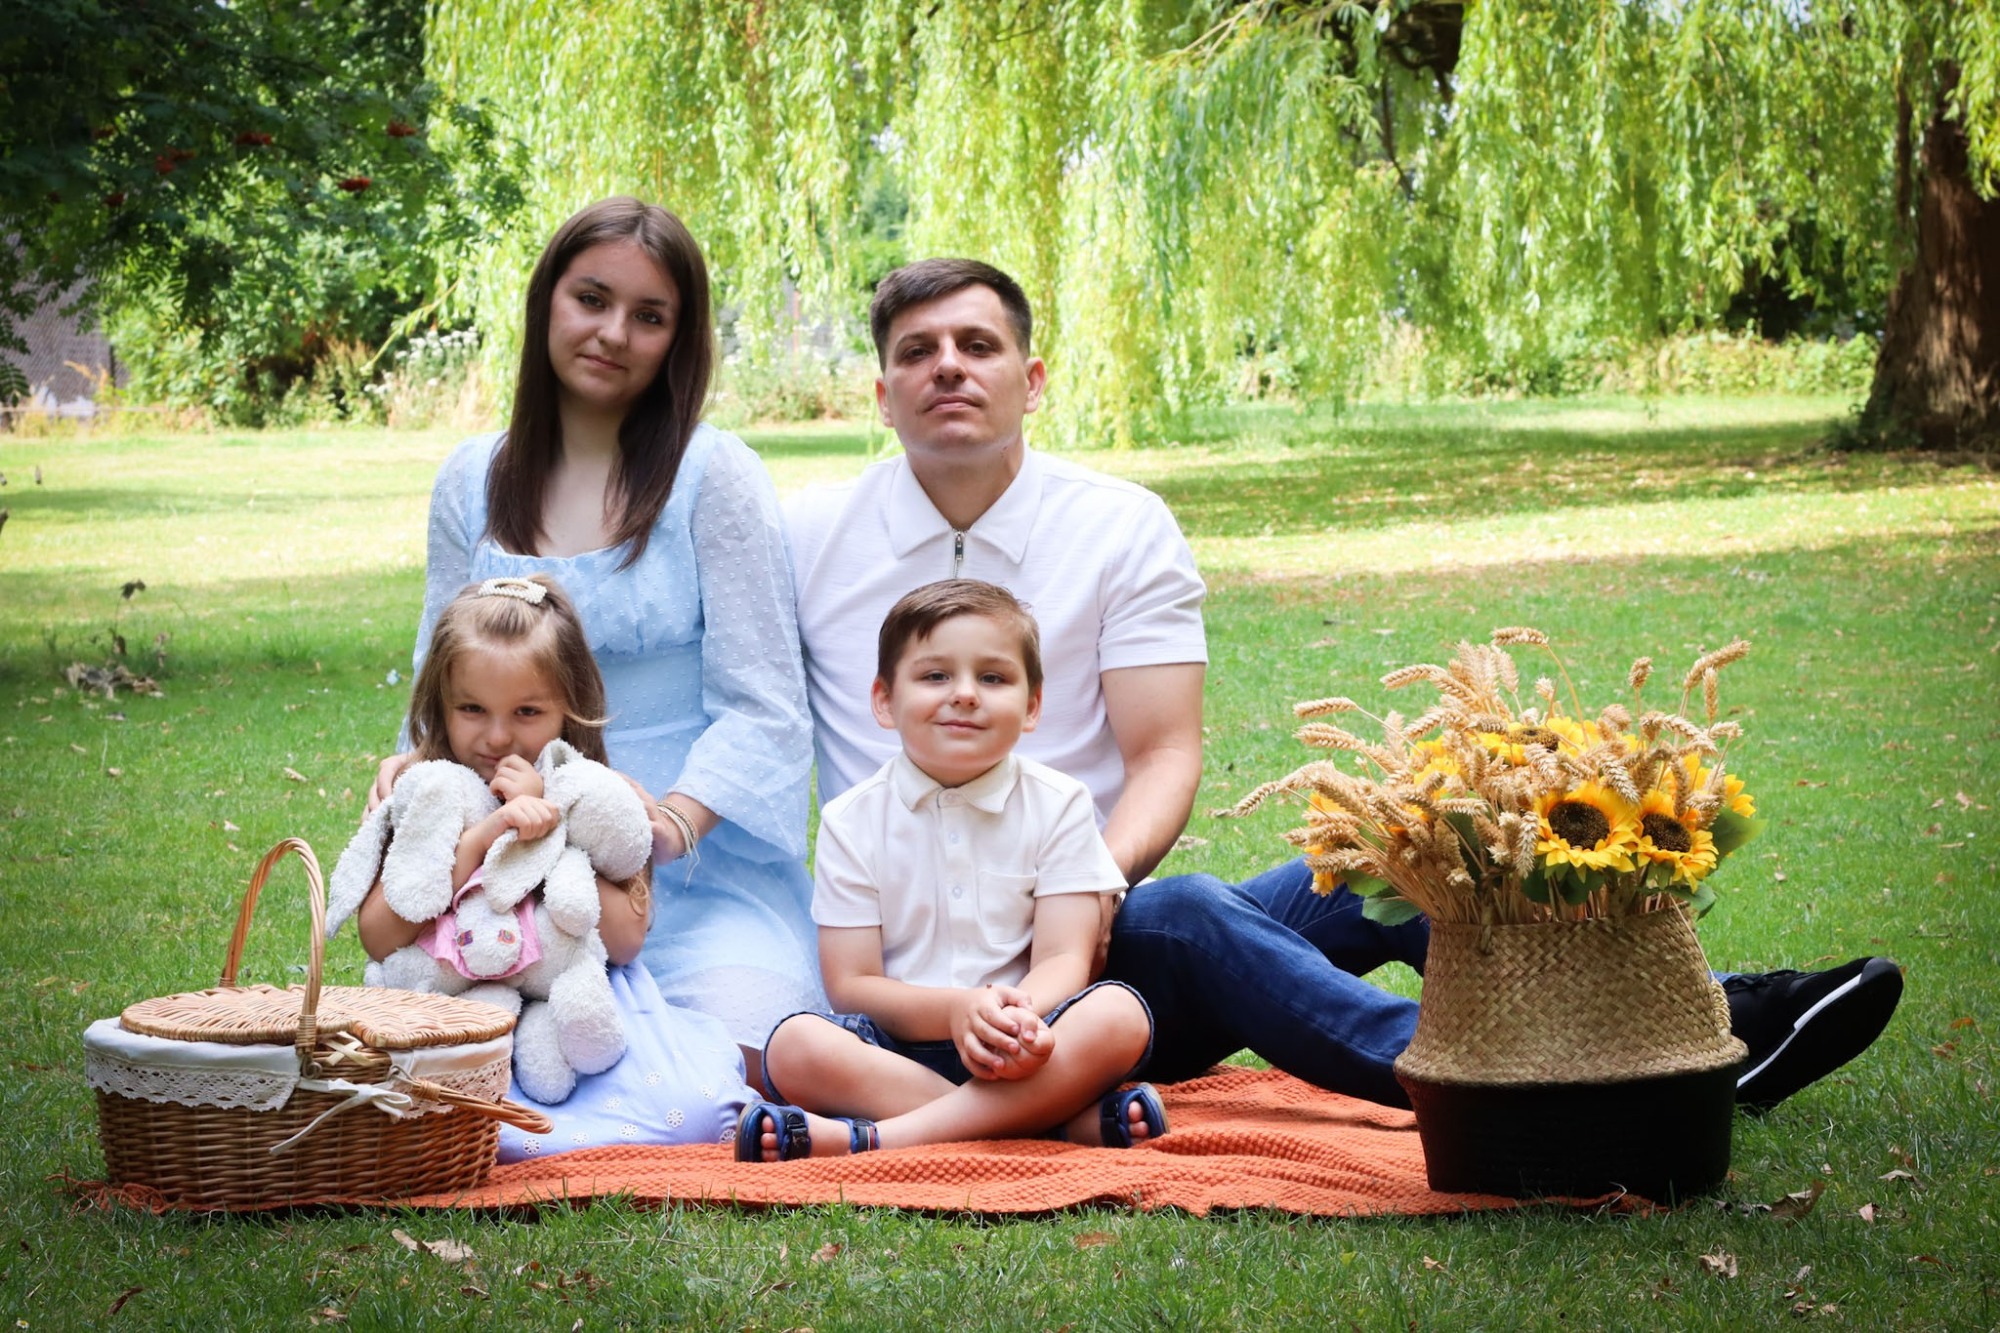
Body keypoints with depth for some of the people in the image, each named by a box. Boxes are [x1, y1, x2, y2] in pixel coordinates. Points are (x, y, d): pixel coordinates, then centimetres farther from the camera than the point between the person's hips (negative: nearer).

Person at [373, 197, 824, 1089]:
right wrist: (414, 764, -6)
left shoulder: (713, 476, 0)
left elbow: (763, 710, -4)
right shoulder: (472, 483, 12)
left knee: (735, 1066, -30)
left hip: (698, 872, -3)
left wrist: (674, 819, -22)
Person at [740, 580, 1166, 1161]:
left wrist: (1020, 1013, -30)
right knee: (795, 1044, -31)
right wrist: (956, 1009, -23)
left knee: (1119, 1014, -30)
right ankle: (1075, 1118, -34)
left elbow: (1064, 959, -5)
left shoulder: (1058, 805, 4)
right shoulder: (852, 821, 3)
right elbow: (851, 984, -3)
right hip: (897, 1044, 0)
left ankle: (871, 1138, -36)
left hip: (1020, 1047, 0)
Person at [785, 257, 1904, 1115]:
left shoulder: (1122, 528, 8)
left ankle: (1723, 1022, -25)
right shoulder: (803, 539, 4)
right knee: (1185, 912, -33)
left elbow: (1166, 756, 0)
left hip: (1100, 920, 4)